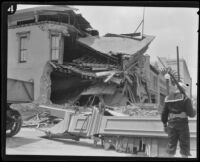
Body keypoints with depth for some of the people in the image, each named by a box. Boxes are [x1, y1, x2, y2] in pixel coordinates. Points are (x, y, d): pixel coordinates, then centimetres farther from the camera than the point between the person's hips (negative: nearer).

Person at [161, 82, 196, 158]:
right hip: (182, 123, -4)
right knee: (184, 145, 3)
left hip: (171, 124, 4)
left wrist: (165, 125, 17)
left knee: (171, 144, 10)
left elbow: (164, 113, 9)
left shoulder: (168, 99, 8)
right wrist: (194, 111, 14)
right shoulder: (185, 99, -5)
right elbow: (191, 113, -8)